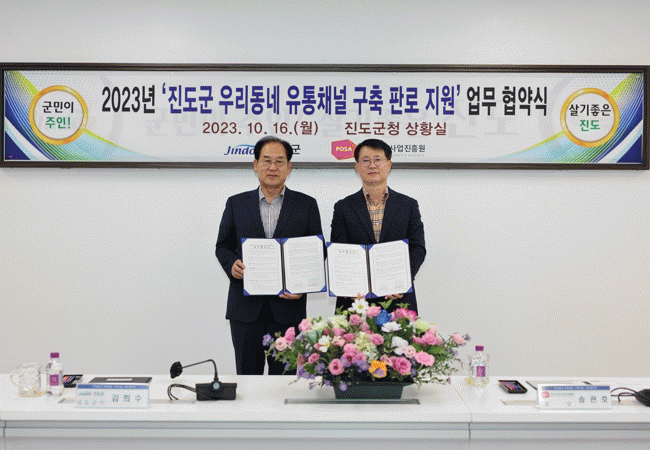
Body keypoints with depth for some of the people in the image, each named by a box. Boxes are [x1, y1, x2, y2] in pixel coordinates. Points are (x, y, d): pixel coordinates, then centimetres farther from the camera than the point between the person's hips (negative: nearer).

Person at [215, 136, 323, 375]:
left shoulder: (307, 205, 6)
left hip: (288, 305, -1)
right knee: (247, 376, 9)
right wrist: (232, 265, -8)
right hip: (246, 308, 1)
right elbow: (222, 246, 14)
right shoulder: (236, 203, 9)